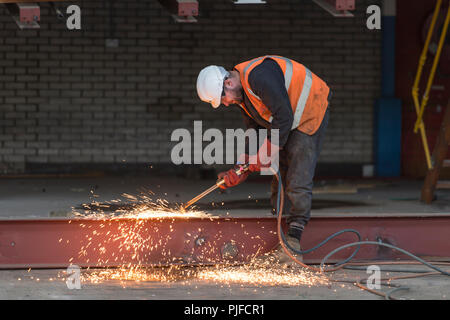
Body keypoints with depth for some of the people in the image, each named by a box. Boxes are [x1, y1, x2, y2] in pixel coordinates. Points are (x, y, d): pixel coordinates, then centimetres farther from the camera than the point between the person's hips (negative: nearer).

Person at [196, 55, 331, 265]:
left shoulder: (258, 76, -28)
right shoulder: (241, 94, 3)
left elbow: (284, 116, -29)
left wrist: (266, 153, -21)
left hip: (311, 114, -10)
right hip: (288, 122, 10)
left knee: (297, 181, -14)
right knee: (279, 177, 6)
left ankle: (293, 241, -16)